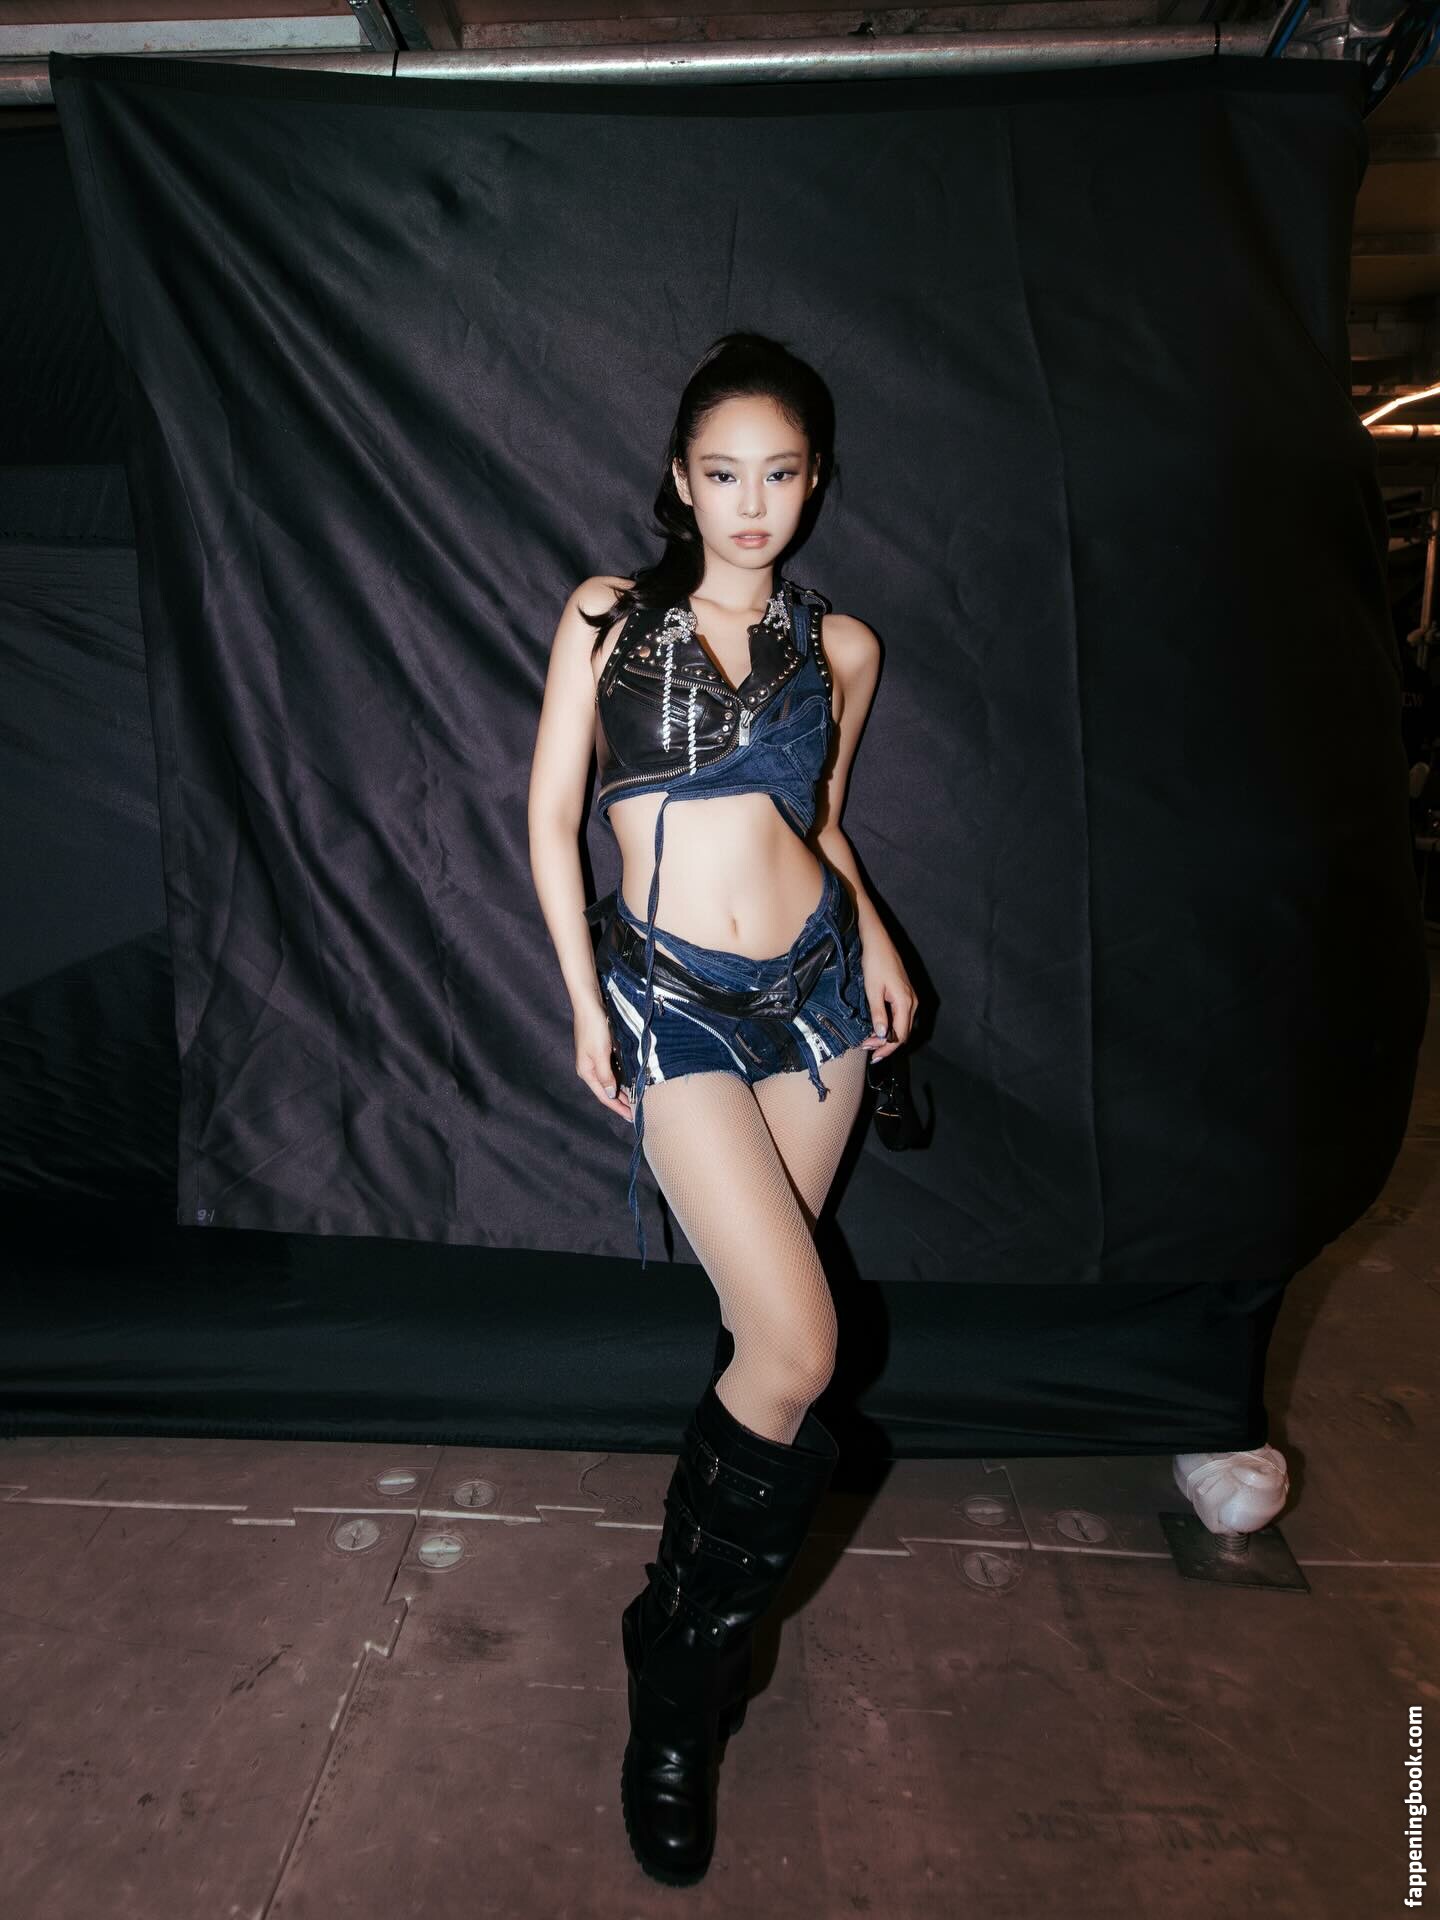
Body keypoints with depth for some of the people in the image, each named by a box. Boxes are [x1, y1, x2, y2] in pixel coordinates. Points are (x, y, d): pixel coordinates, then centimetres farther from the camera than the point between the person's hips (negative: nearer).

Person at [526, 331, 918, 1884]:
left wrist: (874, 938, 2)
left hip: (812, 989, 4)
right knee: (798, 1346, -12)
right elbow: (552, 814, 1)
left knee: (762, 1323, 11)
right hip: (671, 998, -3)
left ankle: (694, 1602, 38)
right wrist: (584, 1002, -4)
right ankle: (684, 1679, 14)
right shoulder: (609, 616, 2)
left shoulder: (839, 647, 10)